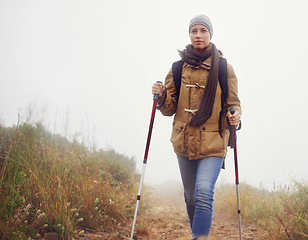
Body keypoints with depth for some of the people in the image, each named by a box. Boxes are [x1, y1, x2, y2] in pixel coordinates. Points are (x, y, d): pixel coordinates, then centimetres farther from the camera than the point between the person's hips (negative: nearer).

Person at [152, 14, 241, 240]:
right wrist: (162, 96, -15)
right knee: (190, 196, 15)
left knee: (204, 193, -21)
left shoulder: (224, 68, 1)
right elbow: (170, 109, 7)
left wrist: (234, 116, -18)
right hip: (184, 141, 3)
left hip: (213, 143, -3)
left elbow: (233, 103, 5)